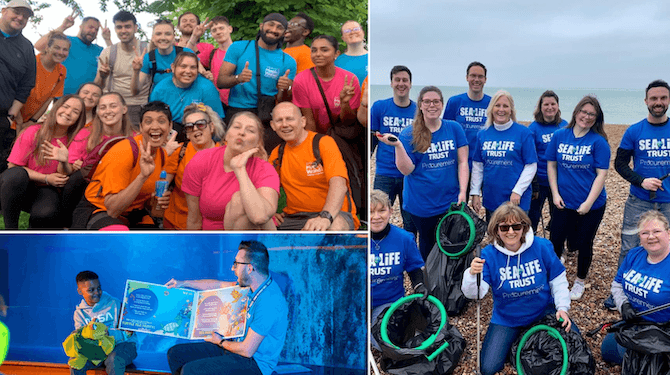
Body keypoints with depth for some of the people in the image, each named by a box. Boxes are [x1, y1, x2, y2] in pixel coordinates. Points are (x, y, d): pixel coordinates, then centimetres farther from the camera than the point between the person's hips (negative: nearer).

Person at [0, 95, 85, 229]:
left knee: (46, 213, -36)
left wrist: (64, 161, -28)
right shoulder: (32, 132, -6)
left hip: (46, 190, 0)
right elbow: (13, 166, -6)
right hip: (19, 188, 0)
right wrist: (46, 178, -15)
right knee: (17, 174, -36)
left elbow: (64, 180, -6)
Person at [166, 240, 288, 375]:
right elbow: (219, 285, 20)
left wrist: (220, 342, -5)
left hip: (255, 363, -10)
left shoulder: (268, 302, -28)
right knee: (175, 354, 6)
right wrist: (184, 283, 27)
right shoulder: (253, 284, 2)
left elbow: (247, 350, -25)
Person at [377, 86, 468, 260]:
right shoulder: (409, 134, -4)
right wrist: (398, 145, -24)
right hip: (421, 204, -1)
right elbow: (406, 170, -9)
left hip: (451, 200, 1)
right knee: (428, 245, 13)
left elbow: (462, 162, 1)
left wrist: (462, 192, -8)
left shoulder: (454, 128, 2)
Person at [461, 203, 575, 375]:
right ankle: (515, 340, 19)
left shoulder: (542, 246, -13)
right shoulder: (489, 254, -16)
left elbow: (558, 281, -1)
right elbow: (475, 293, -26)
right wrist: (472, 274, -47)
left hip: (543, 312, 1)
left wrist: (563, 307, -12)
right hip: (506, 319, -1)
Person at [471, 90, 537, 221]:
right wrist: (475, 193, 4)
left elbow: (531, 166, -7)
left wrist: (517, 191, -13)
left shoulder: (523, 133, -5)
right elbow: (477, 166, 9)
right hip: (490, 199, 4)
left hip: (516, 200, -4)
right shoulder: (483, 134, 5)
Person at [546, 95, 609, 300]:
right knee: (555, 240, 7)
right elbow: (551, 165, 5)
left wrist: (588, 203, -15)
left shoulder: (598, 141, -10)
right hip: (564, 203, 2)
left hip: (592, 205, -2)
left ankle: (580, 281, 32)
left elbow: (602, 174, -12)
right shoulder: (559, 135, -2)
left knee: (584, 244, 11)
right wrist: (555, 193, -2)